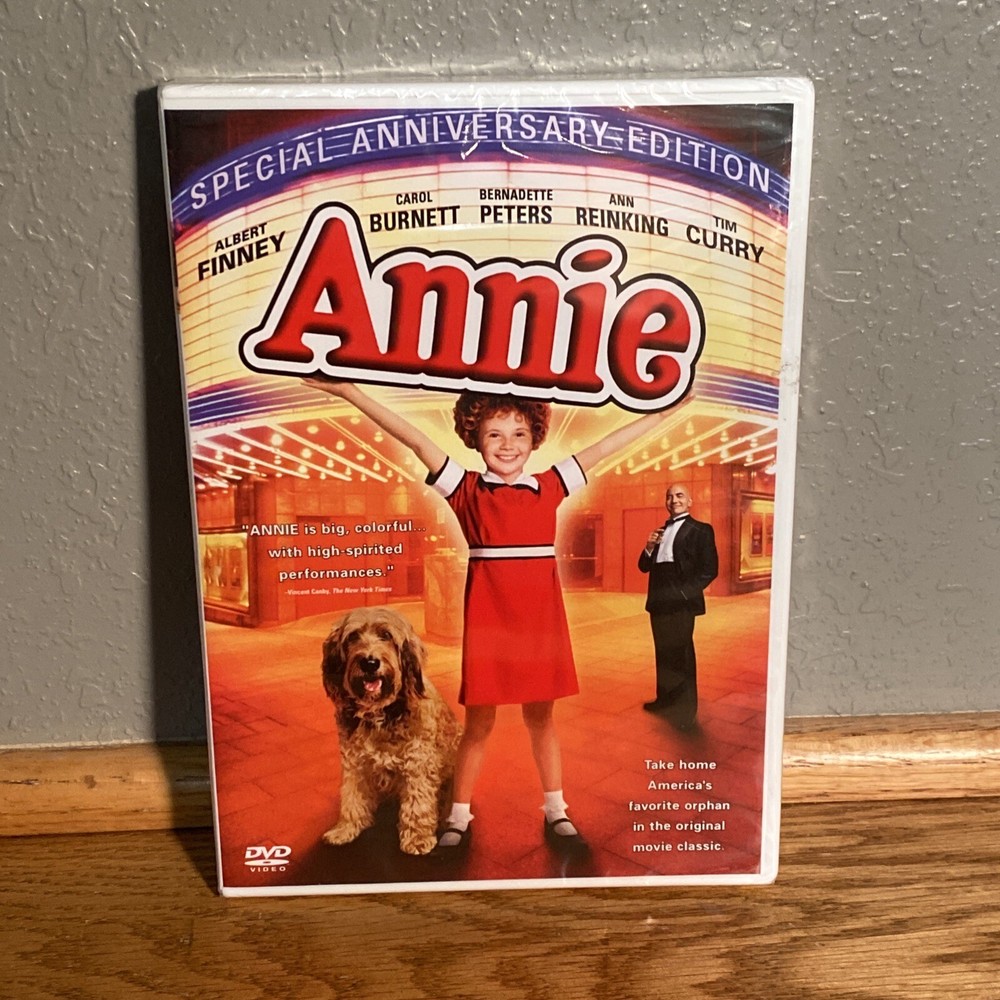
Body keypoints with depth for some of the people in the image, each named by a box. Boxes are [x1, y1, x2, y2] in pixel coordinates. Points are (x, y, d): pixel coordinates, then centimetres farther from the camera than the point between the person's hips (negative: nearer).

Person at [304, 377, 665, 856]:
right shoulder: (467, 490, -2)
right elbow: (416, 441, -8)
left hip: (540, 624, 2)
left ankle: (555, 813, 32)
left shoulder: (550, 486, 4)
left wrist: (664, 412, 10)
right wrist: (347, 390, -11)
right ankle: (458, 818, 28)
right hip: (488, 623, -2)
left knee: (541, 718, 16)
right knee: (478, 724, 10)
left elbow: (603, 447, 6)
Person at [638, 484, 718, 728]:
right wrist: (649, 547, -4)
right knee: (663, 653, 17)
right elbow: (644, 567, 15)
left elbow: (710, 569, -11)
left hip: (680, 603, -7)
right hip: (659, 602, 7)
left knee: (681, 654, -2)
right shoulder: (661, 531, 17)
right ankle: (665, 699, 30)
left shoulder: (700, 530, -4)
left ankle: (685, 709, 7)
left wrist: (686, 593, -17)